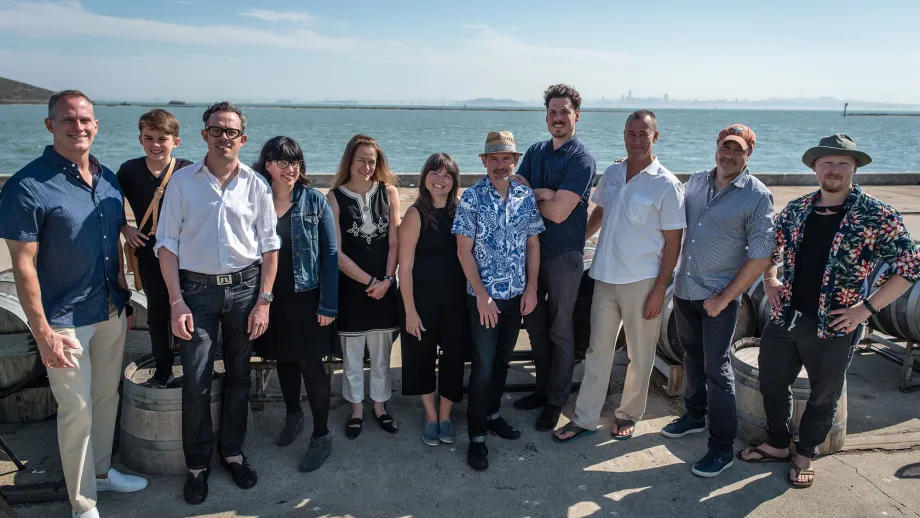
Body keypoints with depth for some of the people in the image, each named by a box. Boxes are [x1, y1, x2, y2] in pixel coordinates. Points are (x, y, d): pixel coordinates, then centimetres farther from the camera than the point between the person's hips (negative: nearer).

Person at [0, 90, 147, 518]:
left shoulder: (108, 179, 4)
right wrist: (43, 331, -16)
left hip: (112, 312, 6)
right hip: (66, 320, -6)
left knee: (108, 397, 19)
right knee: (77, 410, 5)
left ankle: (102, 471, 40)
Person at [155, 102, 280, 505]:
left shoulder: (256, 184, 2)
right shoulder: (182, 181, 0)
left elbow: (269, 244, 3)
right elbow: (167, 244, -1)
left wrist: (263, 300, -2)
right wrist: (176, 302, -7)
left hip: (245, 287, 1)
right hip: (197, 289, -1)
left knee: (238, 376, 12)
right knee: (196, 383, -1)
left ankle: (233, 451, 30)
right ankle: (198, 463, 19)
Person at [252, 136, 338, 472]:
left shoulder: (315, 201, -6)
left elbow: (330, 255, -7)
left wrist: (329, 305, -11)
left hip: (306, 298, -3)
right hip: (272, 298, 3)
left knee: (311, 364, -1)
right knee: (283, 359, 17)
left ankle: (321, 436, 12)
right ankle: (293, 416, 39)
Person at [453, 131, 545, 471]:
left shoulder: (526, 196, 2)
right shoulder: (472, 197, -10)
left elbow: (532, 243, 7)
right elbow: (464, 249, -10)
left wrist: (532, 287, 1)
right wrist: (482, 295, -14)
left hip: (516, 294, 4)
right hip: (484, 296, -4)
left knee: (502, 360, 16)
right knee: (484, 365, -1)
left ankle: (492, 414, 35)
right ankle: (477, 436, 11)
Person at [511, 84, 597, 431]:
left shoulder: (582, 160, -13)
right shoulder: (536, 152, 9)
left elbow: (558, 212, -20)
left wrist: (530, 195, -5)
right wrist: (542, 194, -18)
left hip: (563, 254, -6)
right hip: (532, 247, 6)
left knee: (559, 330, 6)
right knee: (534, 323, 15)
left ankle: (556, 401, 20)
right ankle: (543, 388, 33)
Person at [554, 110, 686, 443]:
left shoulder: (666, 185, -10)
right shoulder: (611, 173, 6)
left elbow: (673, 241, -9)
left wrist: (659, 290, -12)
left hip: (642, 282, -4)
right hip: (605, 277, 5)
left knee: (640, 356, 9)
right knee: (598, 350, 10)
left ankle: (629, 415, 29)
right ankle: (584, 419, 20)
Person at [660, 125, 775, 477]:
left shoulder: (757, 196, -10)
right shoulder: (696, 181, 5)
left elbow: (760, 255, -13)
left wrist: (725, 297, -14)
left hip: (719, 296, -5)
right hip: (684, 289, 5)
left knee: (716, 368, -2)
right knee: (692, 357, 19)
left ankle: (722, 447, 10)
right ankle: (694, 415, 39)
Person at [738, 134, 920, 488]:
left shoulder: (878, 217, -11)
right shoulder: (796, 209, 3)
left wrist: (867, 307, -15)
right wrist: (770, 281, 3)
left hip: (833, 327, -4)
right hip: (784, 318, 4)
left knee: (824, 396, 13)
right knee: (772, 384, 16)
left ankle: (804, 456, 35)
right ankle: (778, 446, 38)